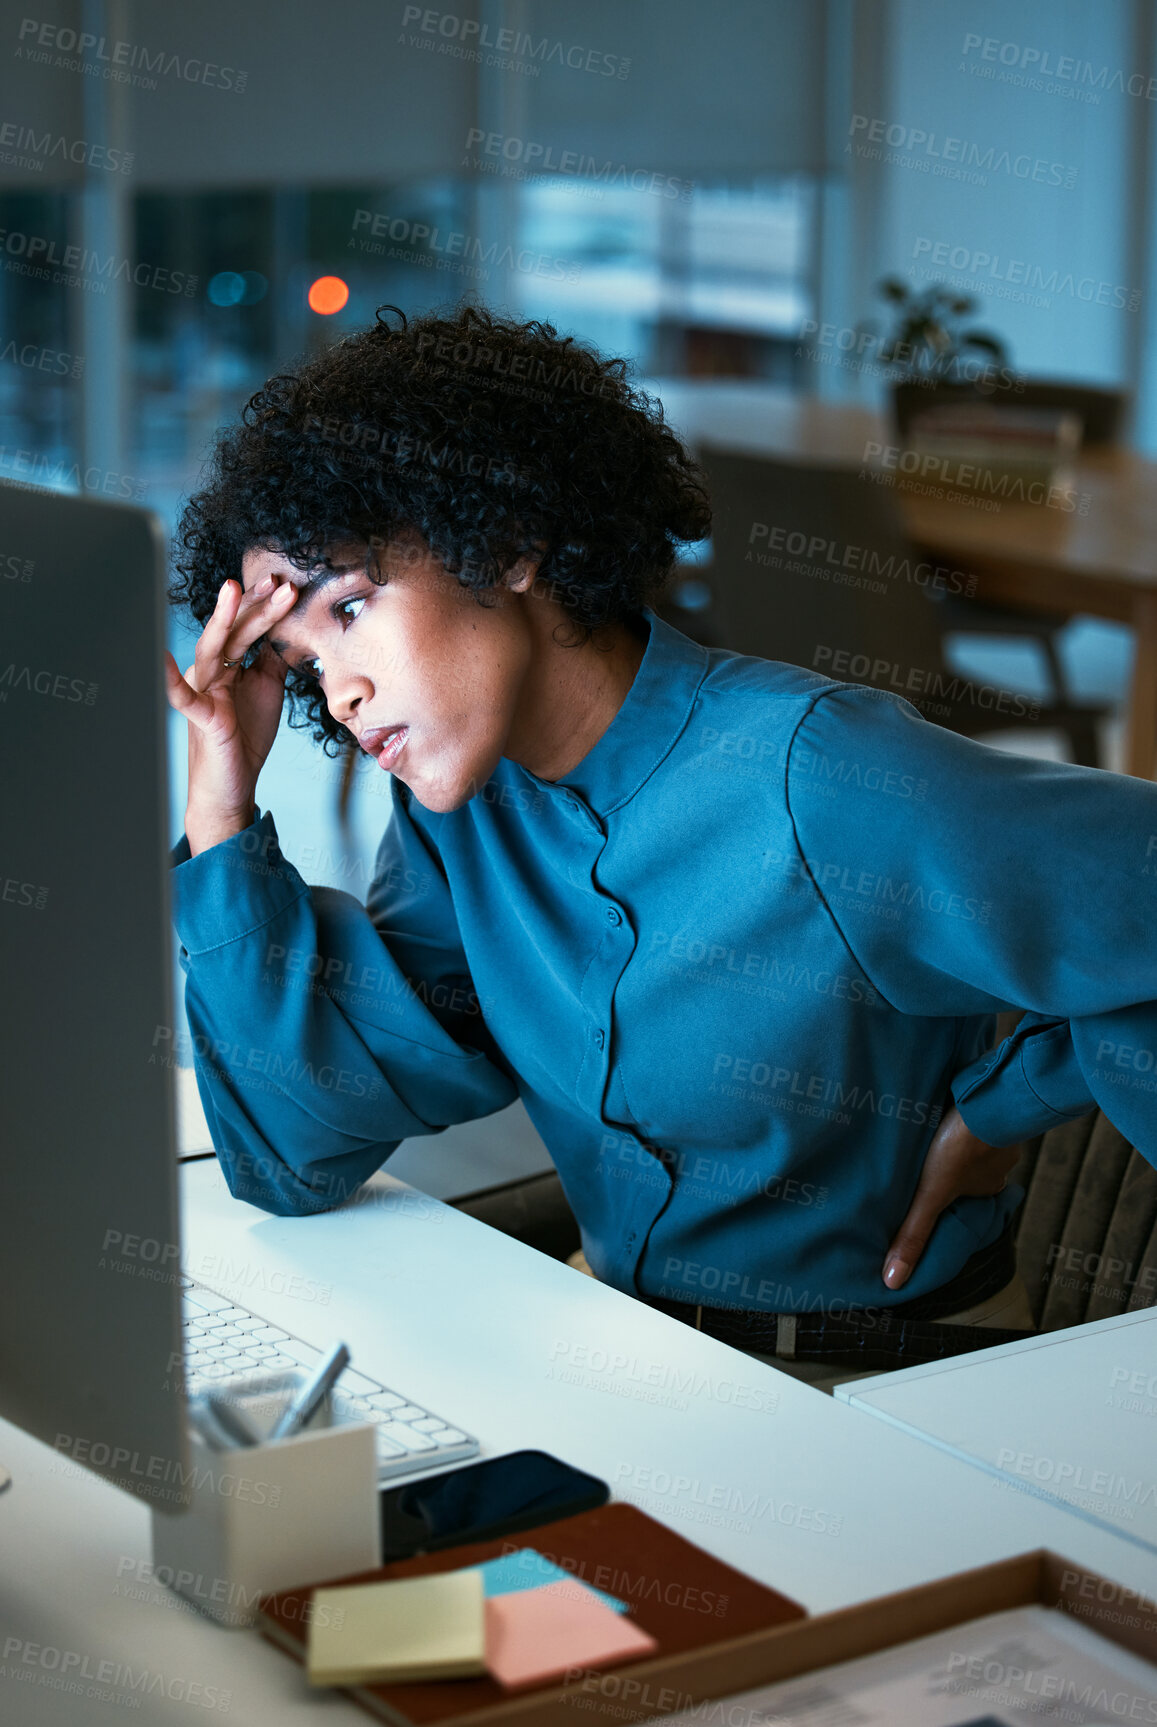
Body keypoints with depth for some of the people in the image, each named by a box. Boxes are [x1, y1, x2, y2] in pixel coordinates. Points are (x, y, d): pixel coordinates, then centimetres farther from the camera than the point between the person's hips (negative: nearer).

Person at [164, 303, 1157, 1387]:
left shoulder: (813, 780, -24)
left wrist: (999, 1110, -11)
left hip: (888, 1384, -5)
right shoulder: (460, 809, -2)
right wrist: (221, 818, -10)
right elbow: (300, 1155, -5)